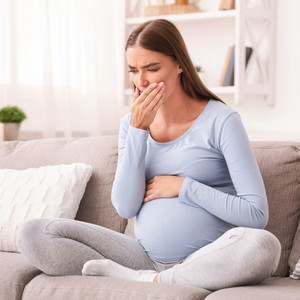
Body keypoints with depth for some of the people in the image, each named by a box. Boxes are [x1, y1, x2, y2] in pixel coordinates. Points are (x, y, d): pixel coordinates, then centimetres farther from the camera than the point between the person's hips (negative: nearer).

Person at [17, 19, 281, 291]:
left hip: (208, 261, -3)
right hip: (147, 256, 3)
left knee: (264, 244, -38)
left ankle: (150, 281, -20)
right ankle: (142, 278, -18)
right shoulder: (131, 123, 10)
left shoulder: (221, 120, -5)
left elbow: (256, 214, -12)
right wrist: (137, 130, -8)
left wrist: (183, 186, -9)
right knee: (33, 234, -9)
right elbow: (126, 207, -3)